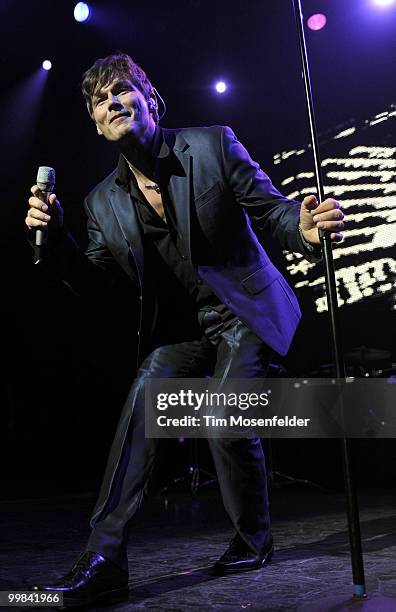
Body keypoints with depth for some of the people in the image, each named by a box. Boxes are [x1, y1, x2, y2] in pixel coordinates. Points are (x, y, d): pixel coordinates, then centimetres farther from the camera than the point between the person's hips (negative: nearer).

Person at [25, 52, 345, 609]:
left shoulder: (213, 145, -6)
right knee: (142, 400, -19)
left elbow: (271, 207, -5)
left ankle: (253, 541, 10)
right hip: (179, 329, 3)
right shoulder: (104, 201, 4)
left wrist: (306, 229, -29)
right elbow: (88, 280, 6)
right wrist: (54, 234, -13)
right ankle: (104, 558, -15)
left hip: (246, 312, -3)